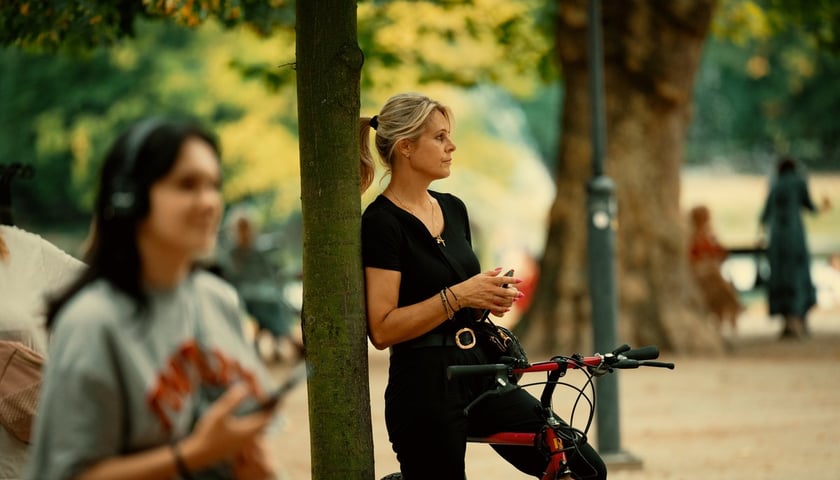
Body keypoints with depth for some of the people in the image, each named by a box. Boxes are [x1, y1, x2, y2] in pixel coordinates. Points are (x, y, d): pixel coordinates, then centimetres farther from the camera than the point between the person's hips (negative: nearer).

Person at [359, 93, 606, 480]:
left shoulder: (453, 209, 12)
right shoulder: (382, 222, -12)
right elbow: (382, 329, -18)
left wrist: (490, 297, 1)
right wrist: (457, 296, -22)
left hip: (479, 373, 7)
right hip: (425, 388, -7)